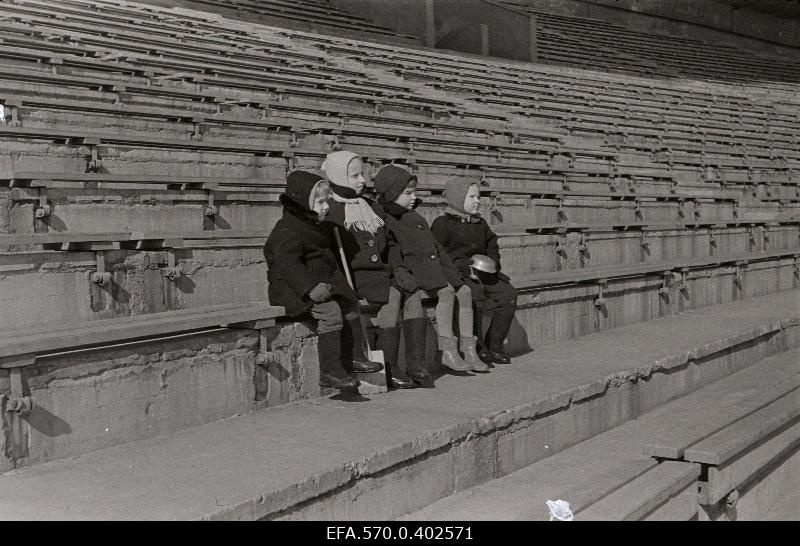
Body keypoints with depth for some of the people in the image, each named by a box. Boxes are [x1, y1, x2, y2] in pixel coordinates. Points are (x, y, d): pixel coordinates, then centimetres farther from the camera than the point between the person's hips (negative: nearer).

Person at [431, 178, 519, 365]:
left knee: (508, 294, -13)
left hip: (482, 272, 7)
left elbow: (492, 246, 27)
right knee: (474, 294, -34)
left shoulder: (481, 224, 22)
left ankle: (494, 346, -4)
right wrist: (464, 266, -18)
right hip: (455, 274, -6)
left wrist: (492, 263, 5)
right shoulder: (442, 224, 0)